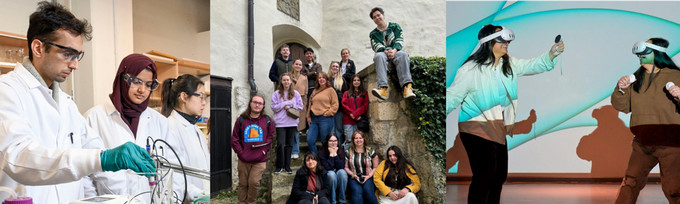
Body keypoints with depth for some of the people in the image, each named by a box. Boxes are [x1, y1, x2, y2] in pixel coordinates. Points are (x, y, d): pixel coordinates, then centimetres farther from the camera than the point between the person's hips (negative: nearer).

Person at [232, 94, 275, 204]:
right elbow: (234, 139, 3)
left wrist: (264, 150, -3)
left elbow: (271, 137, 10)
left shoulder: (267, 120, 5)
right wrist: (241, 153, -6)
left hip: (260, 160, 0)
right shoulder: (241, 120, 2)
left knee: (254, 183, -3)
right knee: (243, 184, 9)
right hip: (243, 160, 1)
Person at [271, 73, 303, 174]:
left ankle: (287, 166, 16)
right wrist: (286, 104, -10)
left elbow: (300, 107, 6)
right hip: (280, 123, -2)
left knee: (289, 144, 7)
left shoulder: (296, 93, 8)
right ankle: (279, 166, 4)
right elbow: (274, 107, -4)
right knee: (280, 144, -8)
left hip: (292, 122, 2)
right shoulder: (276, 94, 3)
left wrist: (289, 106, -7)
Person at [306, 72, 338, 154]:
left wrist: (328, 113, -10)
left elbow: (335, 105, -2)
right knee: (310, 140, -3)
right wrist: (308, 117, 11)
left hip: (326, 119, -5)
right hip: (314, 119, 5)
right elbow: (310, 104, 19)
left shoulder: (330, 90, 3)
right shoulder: (315, 91, 18)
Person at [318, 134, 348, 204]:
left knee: (342, 172, -29)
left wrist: (335, 154, -15)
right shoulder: (322, 152, -8)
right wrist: (331, 154, -17)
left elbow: (342, 167, -11)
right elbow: (327, 168, -18)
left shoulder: (341, 151, 0)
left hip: (340, 178, 2)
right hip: (327, 178, -2)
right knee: (331, 174, -33)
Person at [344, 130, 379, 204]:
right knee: (357, 191, -32)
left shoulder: (370, 151, 5)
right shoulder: (348, 152, 9)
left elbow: (375, 167, 7)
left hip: (368, 178, 0)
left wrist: (368, 176, -7)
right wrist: (353, 175, -5)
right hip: (354, 178, 1)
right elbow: (346, 167, 12)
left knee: (367, 189, -33)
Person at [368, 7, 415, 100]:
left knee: (403, 54, -37)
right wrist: (386, 51, -20)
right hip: (382, 52, 0)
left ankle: (407, 87, -55)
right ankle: (383, 88, -58)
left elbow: (399, 40, 4)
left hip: (395, 51, 0)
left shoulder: (394, 26, 18)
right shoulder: (373, 34, 19)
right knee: (379, 56, -38)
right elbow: (376, 46, 2)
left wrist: (394, 50, -17)